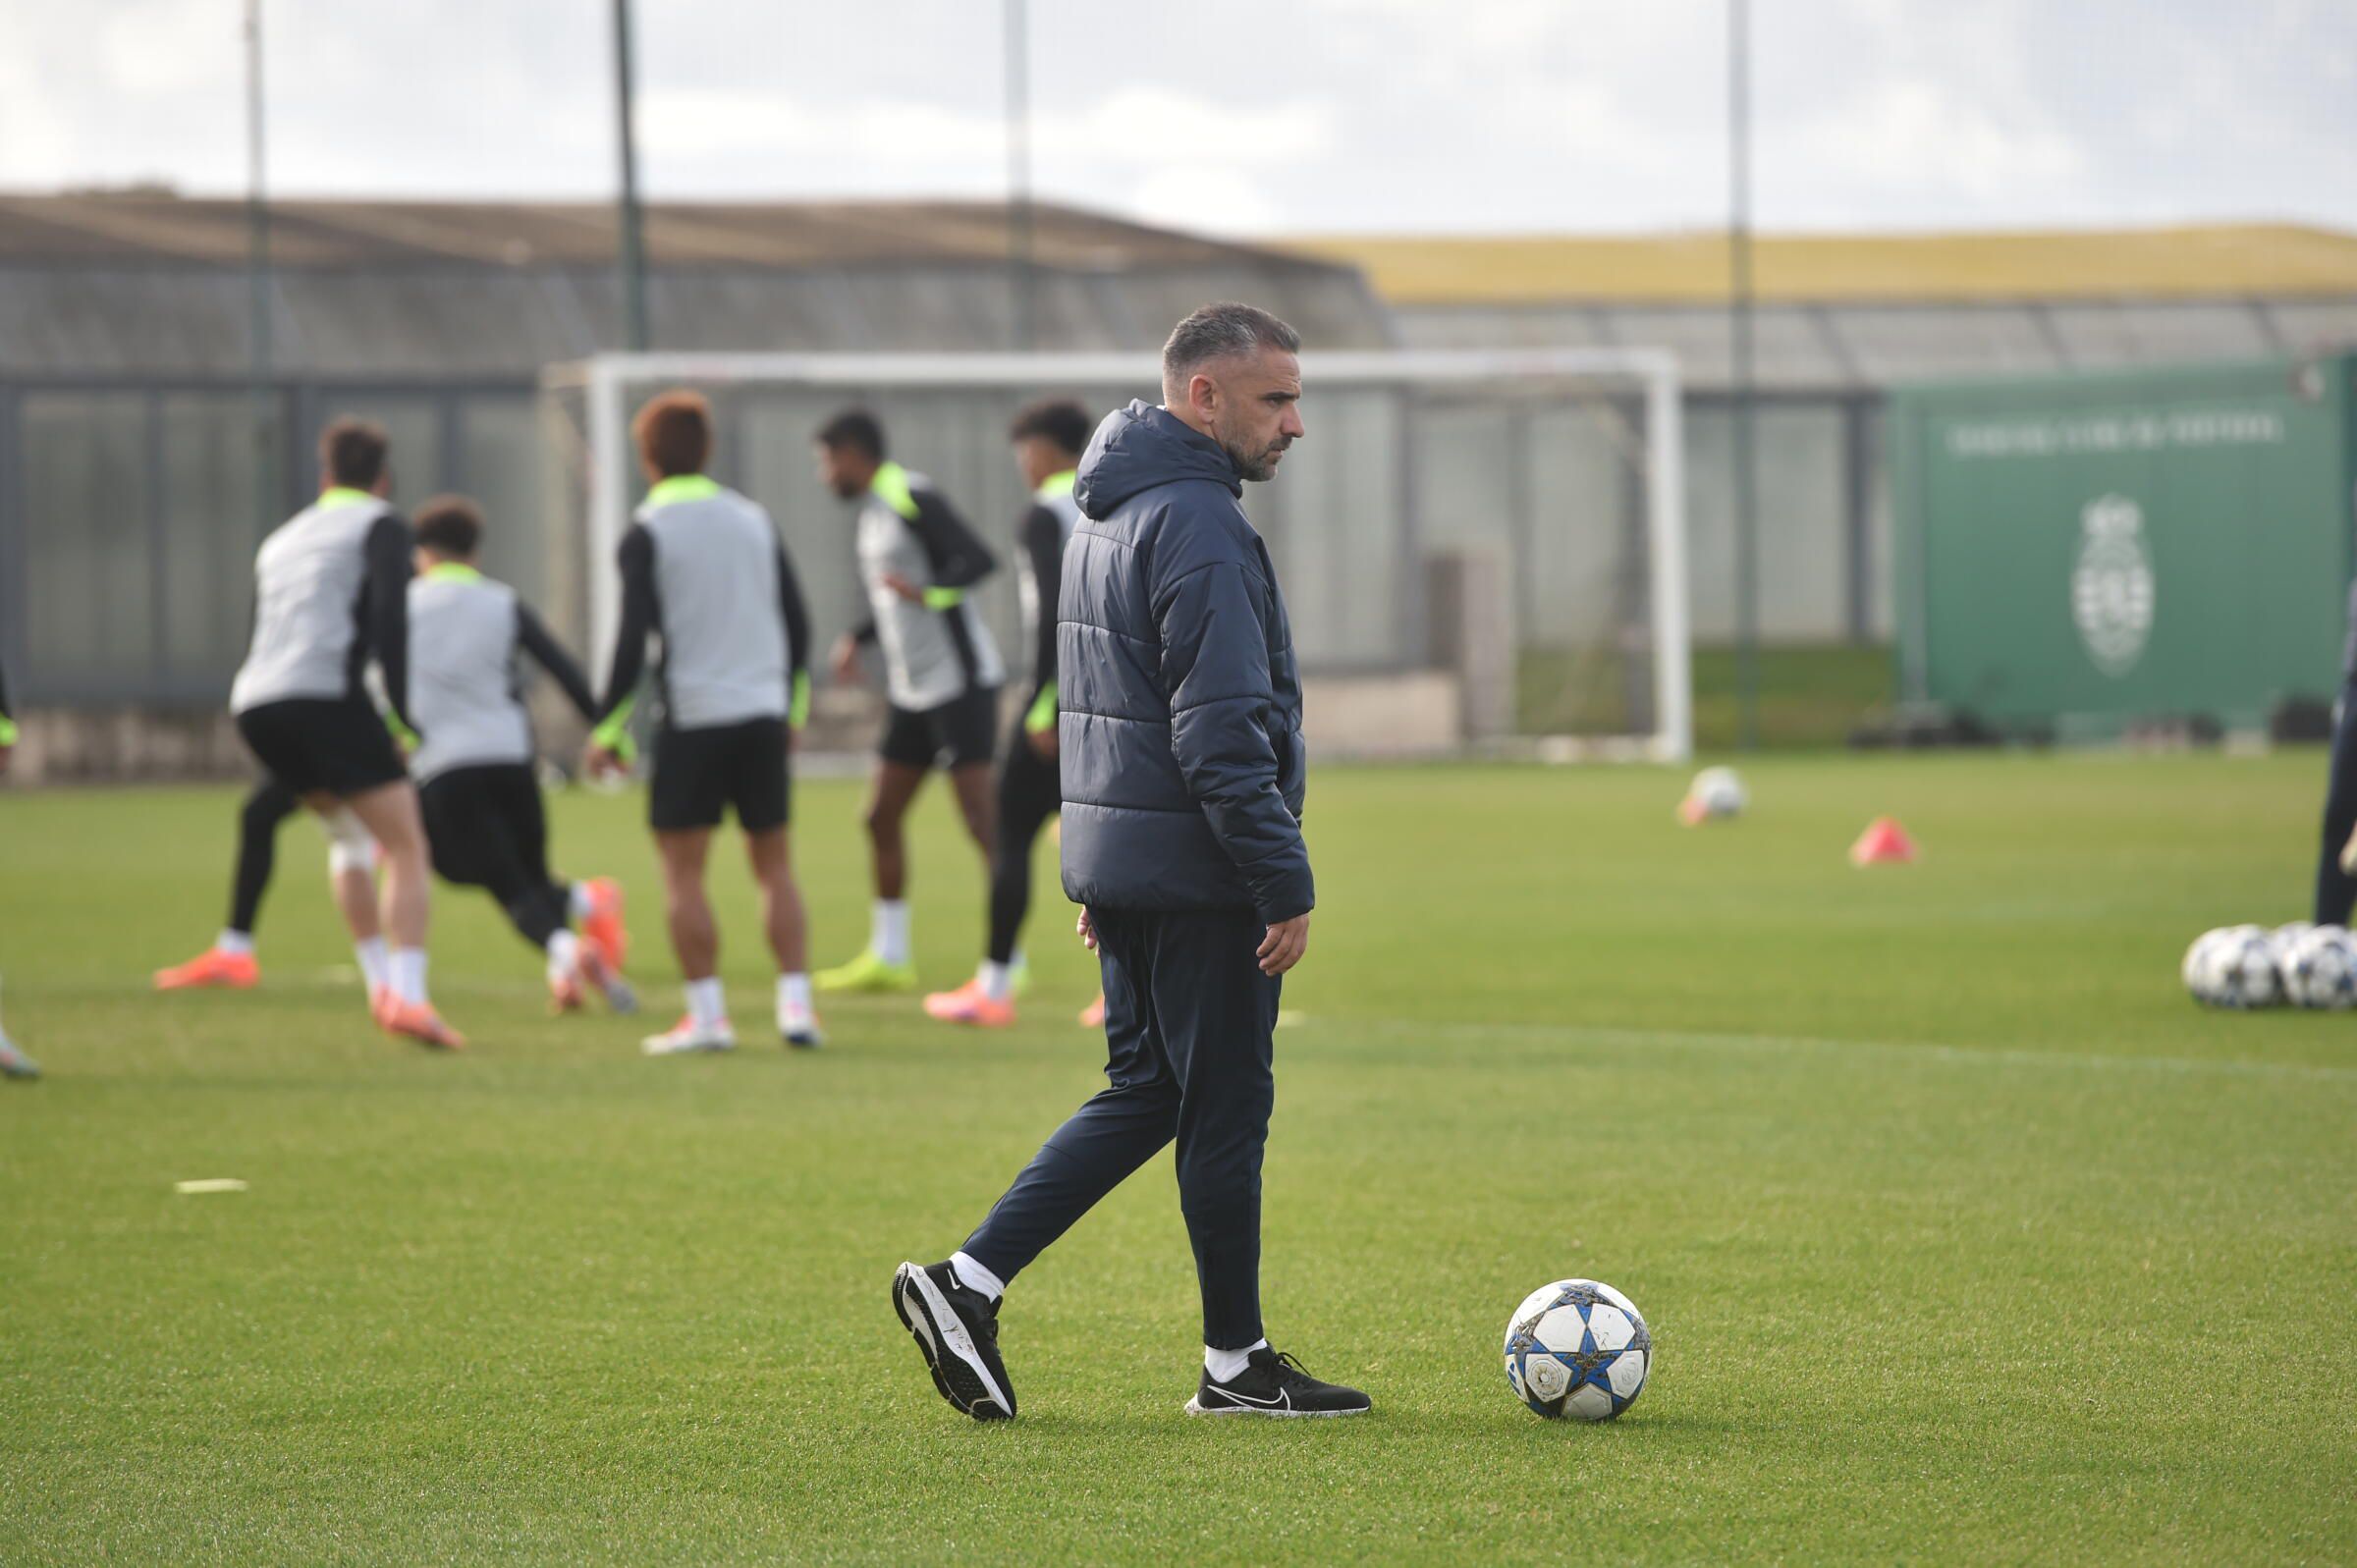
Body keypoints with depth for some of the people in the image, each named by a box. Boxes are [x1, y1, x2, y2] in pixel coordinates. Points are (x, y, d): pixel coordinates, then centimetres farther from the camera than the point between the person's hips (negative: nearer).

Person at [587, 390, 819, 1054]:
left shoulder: (648, 533, -5)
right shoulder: (755, 520, 10)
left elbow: (633, 642, -10)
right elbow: (797, 623, 14)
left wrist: (607, 729, -4)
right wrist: (794, 708, 24)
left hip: (693, 719, -5)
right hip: (765, 714, 5)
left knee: (682, 869, 2)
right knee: (774, 863, 11)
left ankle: (707, 1015, -3)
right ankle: (795, 1004, 2)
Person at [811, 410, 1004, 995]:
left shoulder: (912, 497, -13)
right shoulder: (873, 512, 16)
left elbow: (978, 560, -23)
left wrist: (928, 592, -37)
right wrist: (857, 639, 13)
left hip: (960, 680, -10)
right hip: (914, 692, 10)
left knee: (980, 817, -11)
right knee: (881, 817, 11)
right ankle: (889, 957, 19)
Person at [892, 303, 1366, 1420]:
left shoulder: (1108, 518, 15)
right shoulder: (1197, 524, -17)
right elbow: (1224, 733, -22)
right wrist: (1287, 884, -19)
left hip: (1117, 858, 10)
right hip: (1199, 873, -9)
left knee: (1145, 1092, 15)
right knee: (1226, 1112, 0)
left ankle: (967, 1283, 7)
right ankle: (1237, 1366, 9)